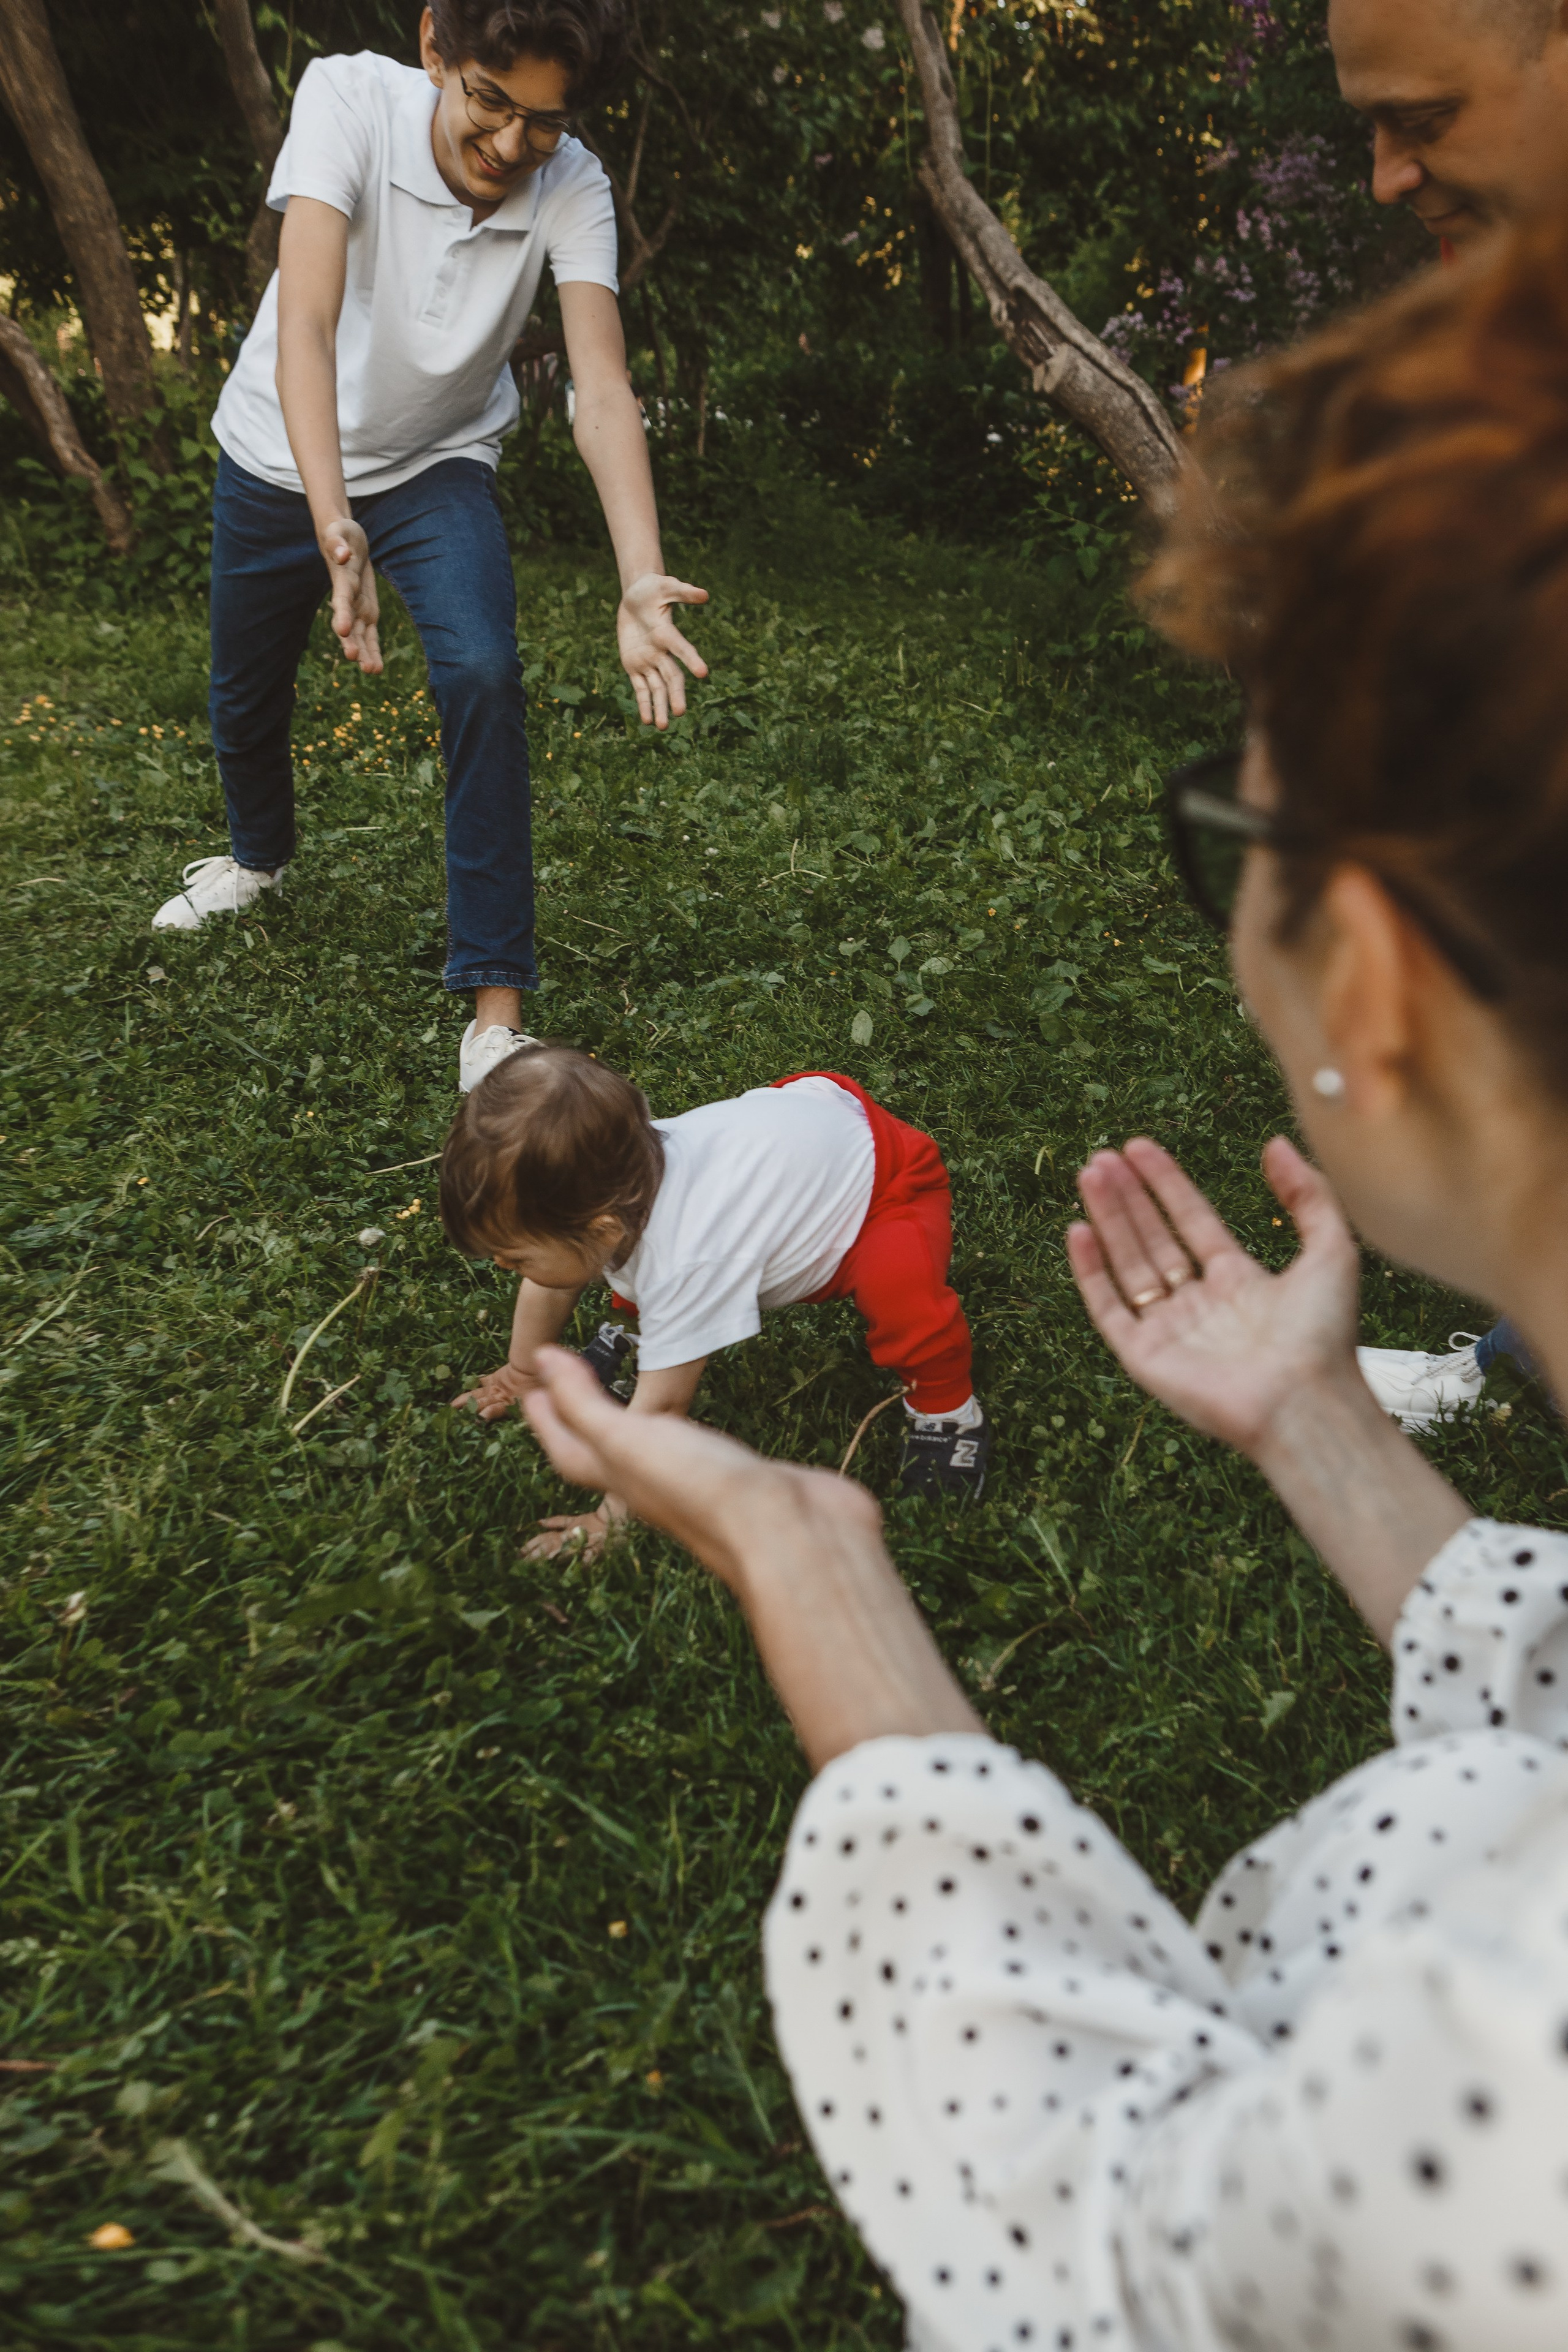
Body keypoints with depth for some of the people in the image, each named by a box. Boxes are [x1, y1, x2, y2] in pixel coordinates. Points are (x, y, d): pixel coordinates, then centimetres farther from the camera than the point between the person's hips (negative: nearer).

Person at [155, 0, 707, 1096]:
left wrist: (641, 581, -51)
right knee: (244, 694, 14)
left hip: (436, 467, 0)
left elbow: (604, 391, -35)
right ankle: (260, 855, 51)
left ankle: (497, 1011, -20)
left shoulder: (573, 188, -23)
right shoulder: (348, 98, -27)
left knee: (484, 676, -26)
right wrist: (333, 526, -54)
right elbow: (306, 324, -39)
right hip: (282, 458, 1)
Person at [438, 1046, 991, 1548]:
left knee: (899, 1285, -34)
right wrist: (524, 1372, 13)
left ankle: (945, 1408, -7)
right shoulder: (602, 1191, -20)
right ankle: (642, 1334, 36)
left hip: (883, 1174, -8)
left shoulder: (686, 1263, -43)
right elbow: (553, 1284, 2)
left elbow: (661, 1408, -34)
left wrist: (613, 1515, -25)